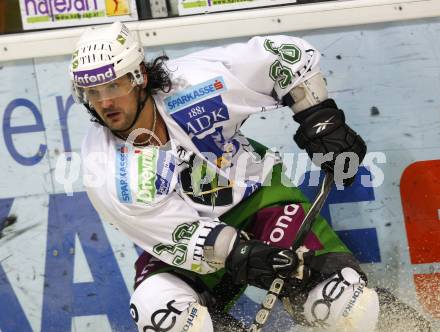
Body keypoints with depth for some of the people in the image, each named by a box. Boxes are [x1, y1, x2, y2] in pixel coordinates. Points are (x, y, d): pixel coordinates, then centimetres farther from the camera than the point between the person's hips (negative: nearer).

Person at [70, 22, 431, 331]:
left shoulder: (194, 81, -21)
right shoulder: (103, 168, -20)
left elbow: (285, 54, -9)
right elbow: (172, 232, -24)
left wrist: (322, 120, -11)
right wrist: (240, 254, -34)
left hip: (257, 195, -1)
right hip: (183, 240, 1)